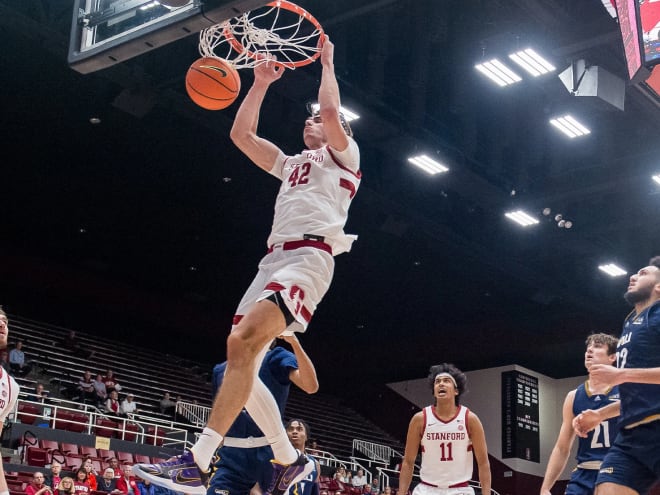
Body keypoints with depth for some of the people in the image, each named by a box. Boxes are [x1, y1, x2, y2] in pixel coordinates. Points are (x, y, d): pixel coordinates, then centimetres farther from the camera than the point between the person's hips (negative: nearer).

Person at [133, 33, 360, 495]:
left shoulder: (343, 155, 13)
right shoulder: (291, 164, 33)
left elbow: (332, 112, -5)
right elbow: (241, 134, 29)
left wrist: (327, 62, 10)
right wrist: (261, 83, 27)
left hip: (309, 256, -9)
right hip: (274, 258, 9)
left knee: (243, 341, -29)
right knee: (241, 361, -3)